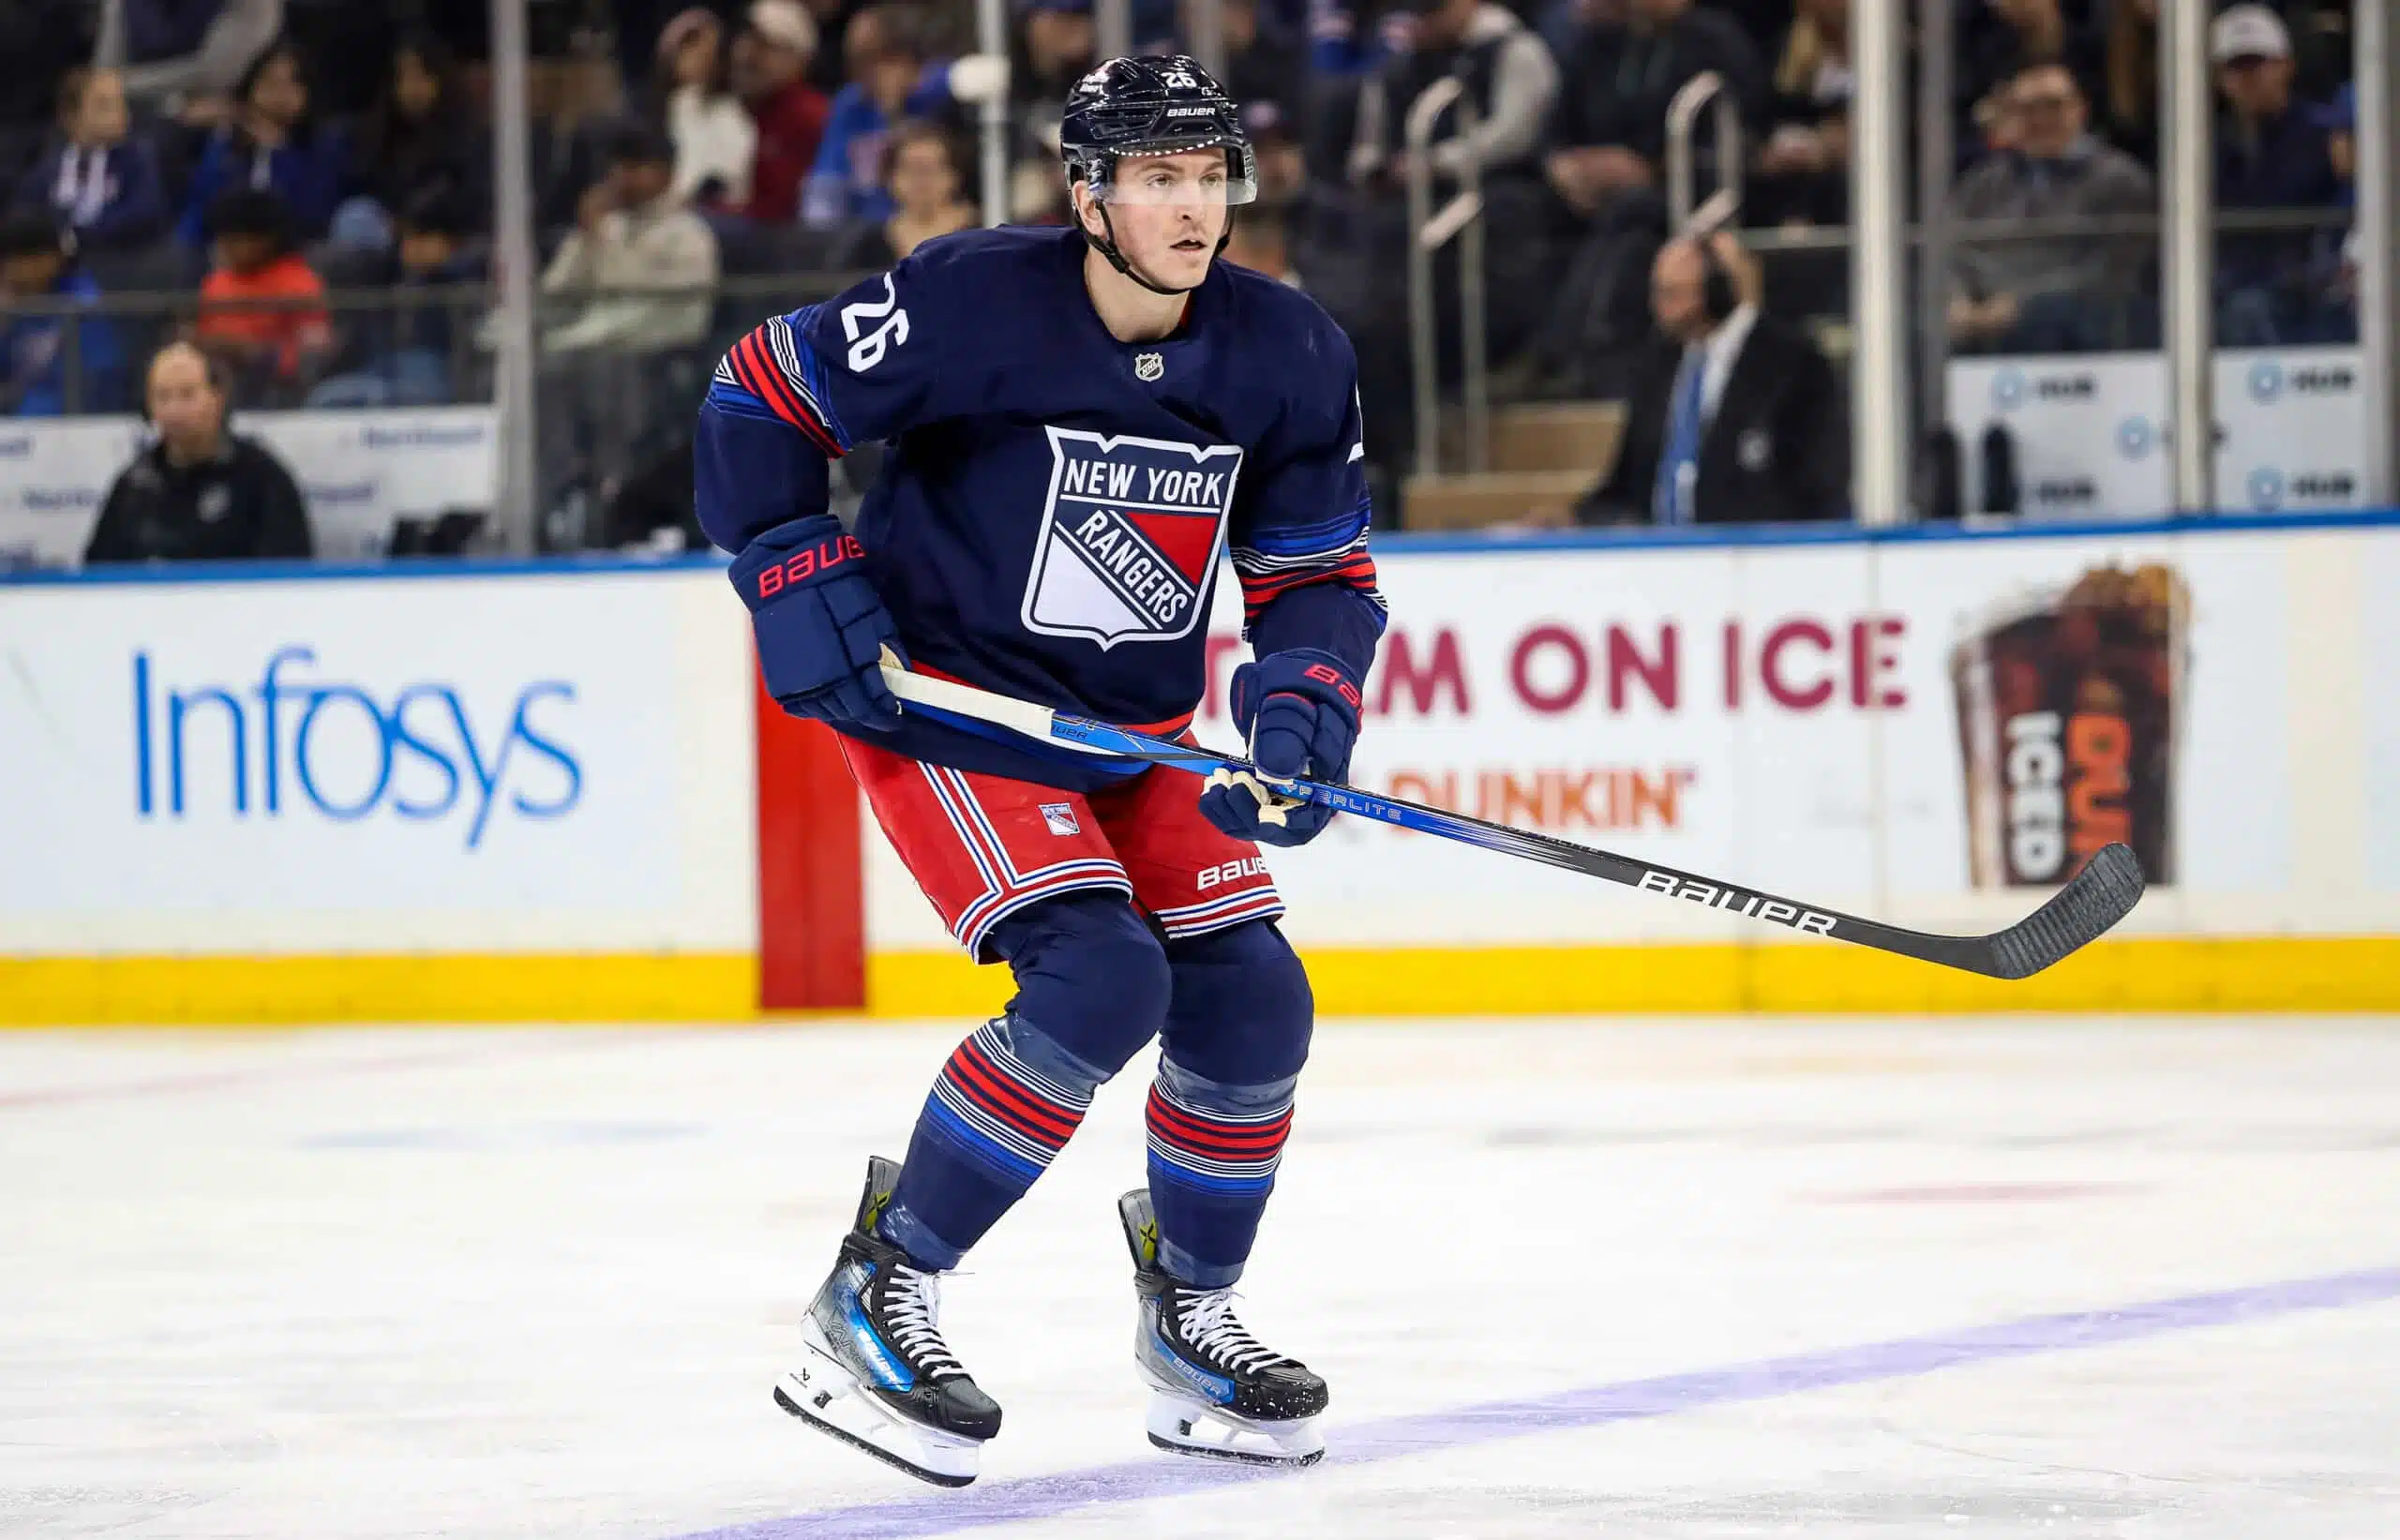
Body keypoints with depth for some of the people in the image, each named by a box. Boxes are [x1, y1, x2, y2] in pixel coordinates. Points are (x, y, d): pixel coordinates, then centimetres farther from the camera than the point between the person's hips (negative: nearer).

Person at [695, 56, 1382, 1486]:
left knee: (1251, 1000, -2)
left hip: (1134, 730, 6)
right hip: (943, 707, -6)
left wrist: (1299, 713, -16)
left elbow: (1324, 577, 2)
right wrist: (805, 592, -16)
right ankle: (876, 1295, -12)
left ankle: (1192, 1317, 23)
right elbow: (760, 397, -11)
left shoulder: (1288, 357, -7)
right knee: (1100, 980, -24)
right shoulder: (974, 302, -22)